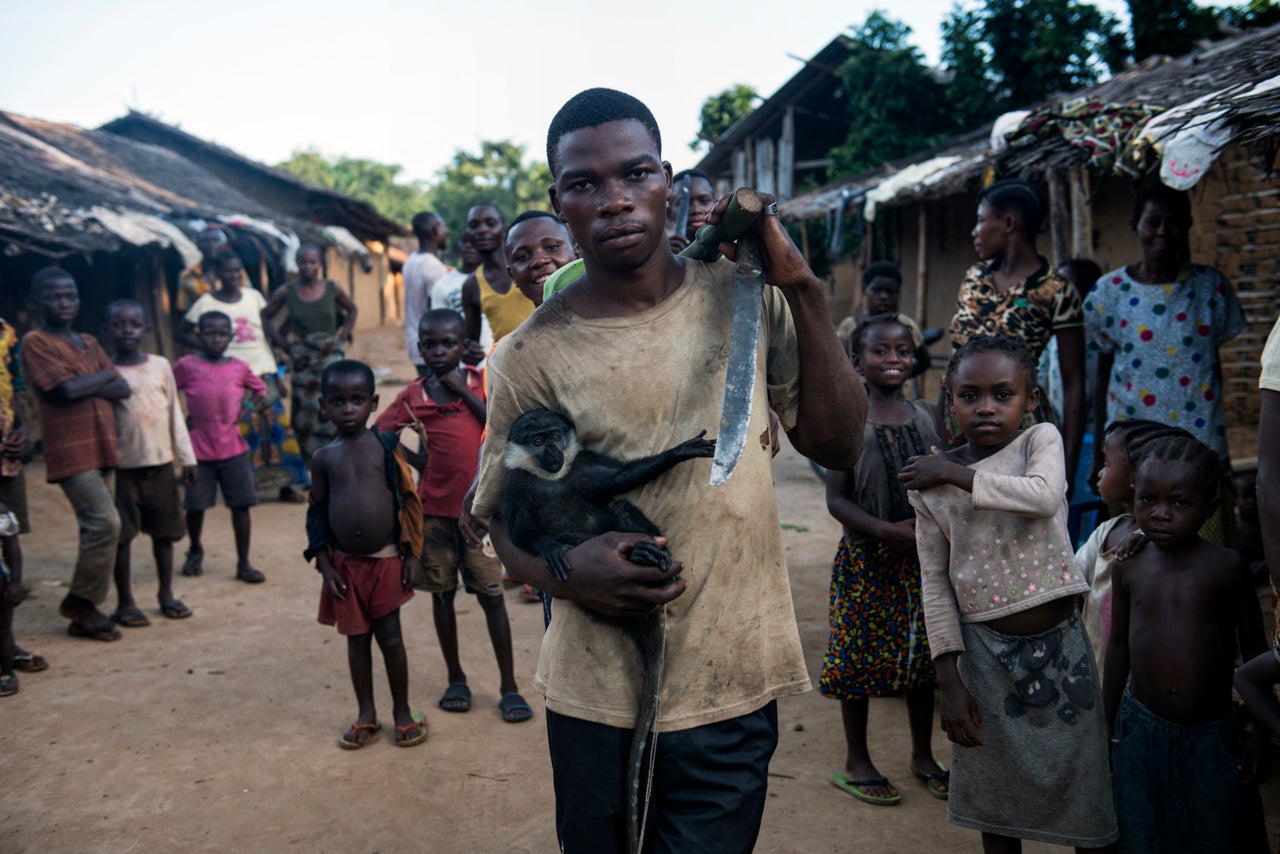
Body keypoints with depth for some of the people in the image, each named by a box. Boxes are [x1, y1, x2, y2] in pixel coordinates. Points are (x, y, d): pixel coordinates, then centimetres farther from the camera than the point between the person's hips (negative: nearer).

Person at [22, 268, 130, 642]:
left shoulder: (89, 343, 16)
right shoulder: (35, 342, -4)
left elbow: (122, 389, 6)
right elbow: (68, 389, -17)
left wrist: (85, 385, -10)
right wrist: (104, 376, -1)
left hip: (102, 449, 7)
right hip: (71, 452, -7)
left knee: (97, 528, 9)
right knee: (105, 523, -16)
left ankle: (84, 615, 19)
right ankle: (82, 602, 1)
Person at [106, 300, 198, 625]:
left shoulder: (161, 365, 4)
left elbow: (175, 414, 8)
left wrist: (187, 458, 7)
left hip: (160, 463, 3)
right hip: (123, 466, -2)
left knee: (164, 531, 10)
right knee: (122, 534, 2)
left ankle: (166, 593, 24)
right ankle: (125, 602, 13)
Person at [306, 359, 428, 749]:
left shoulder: (387, 445, -4)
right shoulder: (324, 458, 1)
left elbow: (409, 500, -1)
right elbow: (316, 513, 6)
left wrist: (413, 554, -3)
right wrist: (324, 565, -1)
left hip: (386, 559, -2)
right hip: (345, 563, 2)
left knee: (390, 637, 5)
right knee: (357, 639, 12)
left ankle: (402, 712, 21)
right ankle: (366, 715, 25)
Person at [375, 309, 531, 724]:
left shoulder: (480, 383, -2)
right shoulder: (413, 395, 0)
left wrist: (464, 390, -14)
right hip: (433, 509, 2)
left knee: (491, 595, 3)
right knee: (442, 593, 12)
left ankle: (509, 685, 13)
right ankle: (456, 678, 28)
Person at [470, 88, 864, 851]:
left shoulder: (744, 298, -1)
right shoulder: (531, 356, -6)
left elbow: (839, 445, -2)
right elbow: (505, 518, 2)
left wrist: (804, 292, -9)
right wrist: (563, 573, -19)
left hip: (730, 689, 1)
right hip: (595, 697, 0)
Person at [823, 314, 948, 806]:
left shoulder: (927, 417, 4)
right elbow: (837, 499, -10)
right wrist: (885, 531, -22)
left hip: (923, 558, 4)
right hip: (866, 561, -4)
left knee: (923, 656, 12)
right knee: (860, 658, 5)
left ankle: (923, 756, 32)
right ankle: (857, 762, 23)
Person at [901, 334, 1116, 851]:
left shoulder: (1042, 440, -4)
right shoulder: (930, 485, -3)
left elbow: (1045, 496, -27)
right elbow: (935, 583, -1)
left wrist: (956, 474, -19)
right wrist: (949, 679, -5)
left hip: (1061, 642, 0)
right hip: (987, 650, 1)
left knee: (1083, 790, 11)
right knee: (997, 797, 14)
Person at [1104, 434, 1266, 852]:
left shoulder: (1227, 568, -10)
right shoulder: (1128, 569, -2)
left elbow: (1254, 650, -1)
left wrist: (1260, 732, 1)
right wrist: (1106, 723, 13)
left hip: (1213, 737, -2)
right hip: (1141, 732, 2)